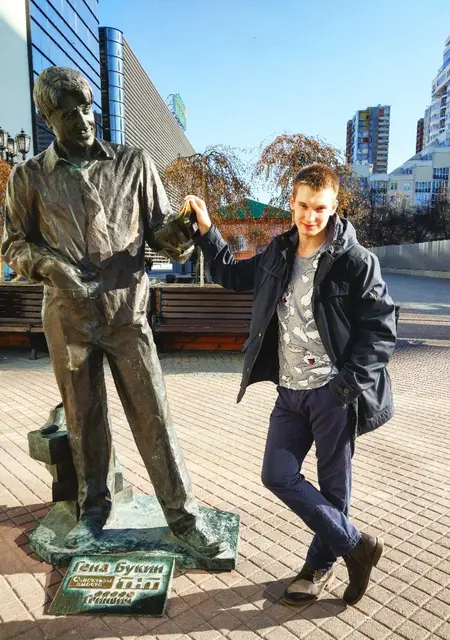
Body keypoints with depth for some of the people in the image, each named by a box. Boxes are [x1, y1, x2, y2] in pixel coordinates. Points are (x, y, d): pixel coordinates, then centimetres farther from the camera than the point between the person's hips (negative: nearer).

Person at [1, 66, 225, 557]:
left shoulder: (134, 164, 4)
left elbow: (159, 228, 4)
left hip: (127, 313, -1)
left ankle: (184, 517, 15)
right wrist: (48, 263, -12)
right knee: (83, 419, 13)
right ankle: (93, 509, 34)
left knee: (153, 416, 1)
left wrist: (178, 233, -20)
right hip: (67, 318, 2)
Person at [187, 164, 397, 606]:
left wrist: (350, 382, -17)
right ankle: (355, 544, 24)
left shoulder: (355, 261, -9)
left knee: (333, 484, 8)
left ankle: (320, 562, 34)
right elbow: (232, 275, 22)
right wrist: (206, 231, 14)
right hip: (290, 391, 6)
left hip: (333, 392, -5)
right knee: (278, 475, 6)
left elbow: (380, 327, -8)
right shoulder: (278, 254, 8)